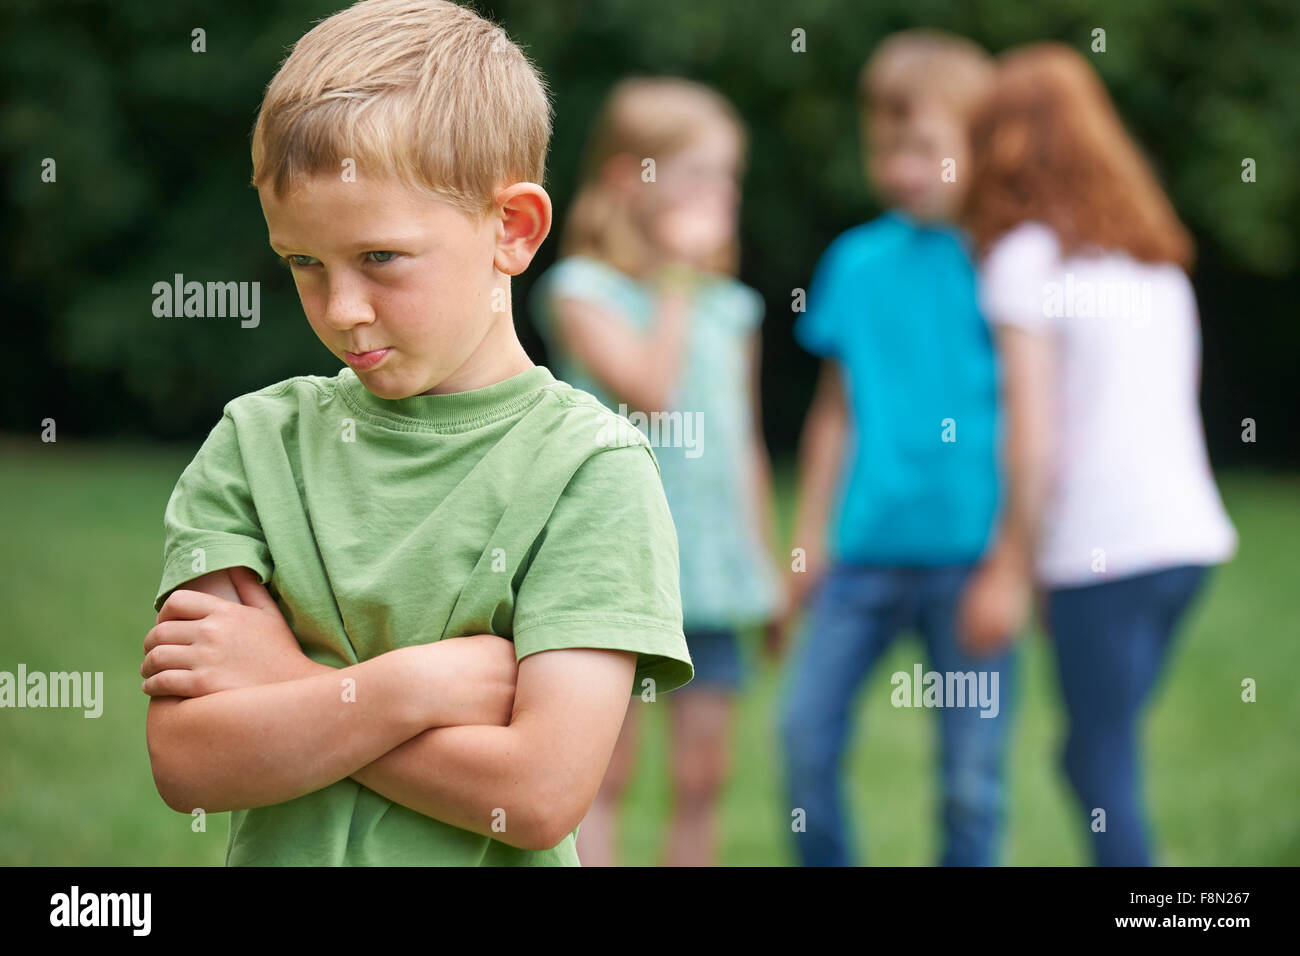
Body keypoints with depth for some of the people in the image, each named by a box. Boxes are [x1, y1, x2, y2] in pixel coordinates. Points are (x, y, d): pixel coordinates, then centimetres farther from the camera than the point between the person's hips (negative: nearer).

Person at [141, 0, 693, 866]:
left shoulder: (591, 470, -9)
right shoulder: (254, 443, 0)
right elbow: (185, 760, -9)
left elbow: (543, 794, -18)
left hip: (476, 862, -2)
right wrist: (428, 682, -17)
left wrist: (279, 683, -12)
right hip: (274, 858, 2)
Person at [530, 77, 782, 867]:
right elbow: (648, 388, -18)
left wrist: (764, 561, 16)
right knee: (605, 773, -2)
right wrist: (677, 278, -10)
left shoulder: (731, 307, 12)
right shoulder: (584, 291, -5)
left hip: (712, 570, 5)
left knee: (704, 773, 6)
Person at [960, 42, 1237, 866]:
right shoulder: (1157, 256, 16)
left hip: (1101, 547, -7)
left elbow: (1036, 435, -11)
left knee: (1103, 766, -2)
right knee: (1098, 757, 15)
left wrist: (1010, 567, -6)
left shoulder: (1026, 257, -5)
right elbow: (1180, 396, 15)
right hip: (1189, 529, 7)